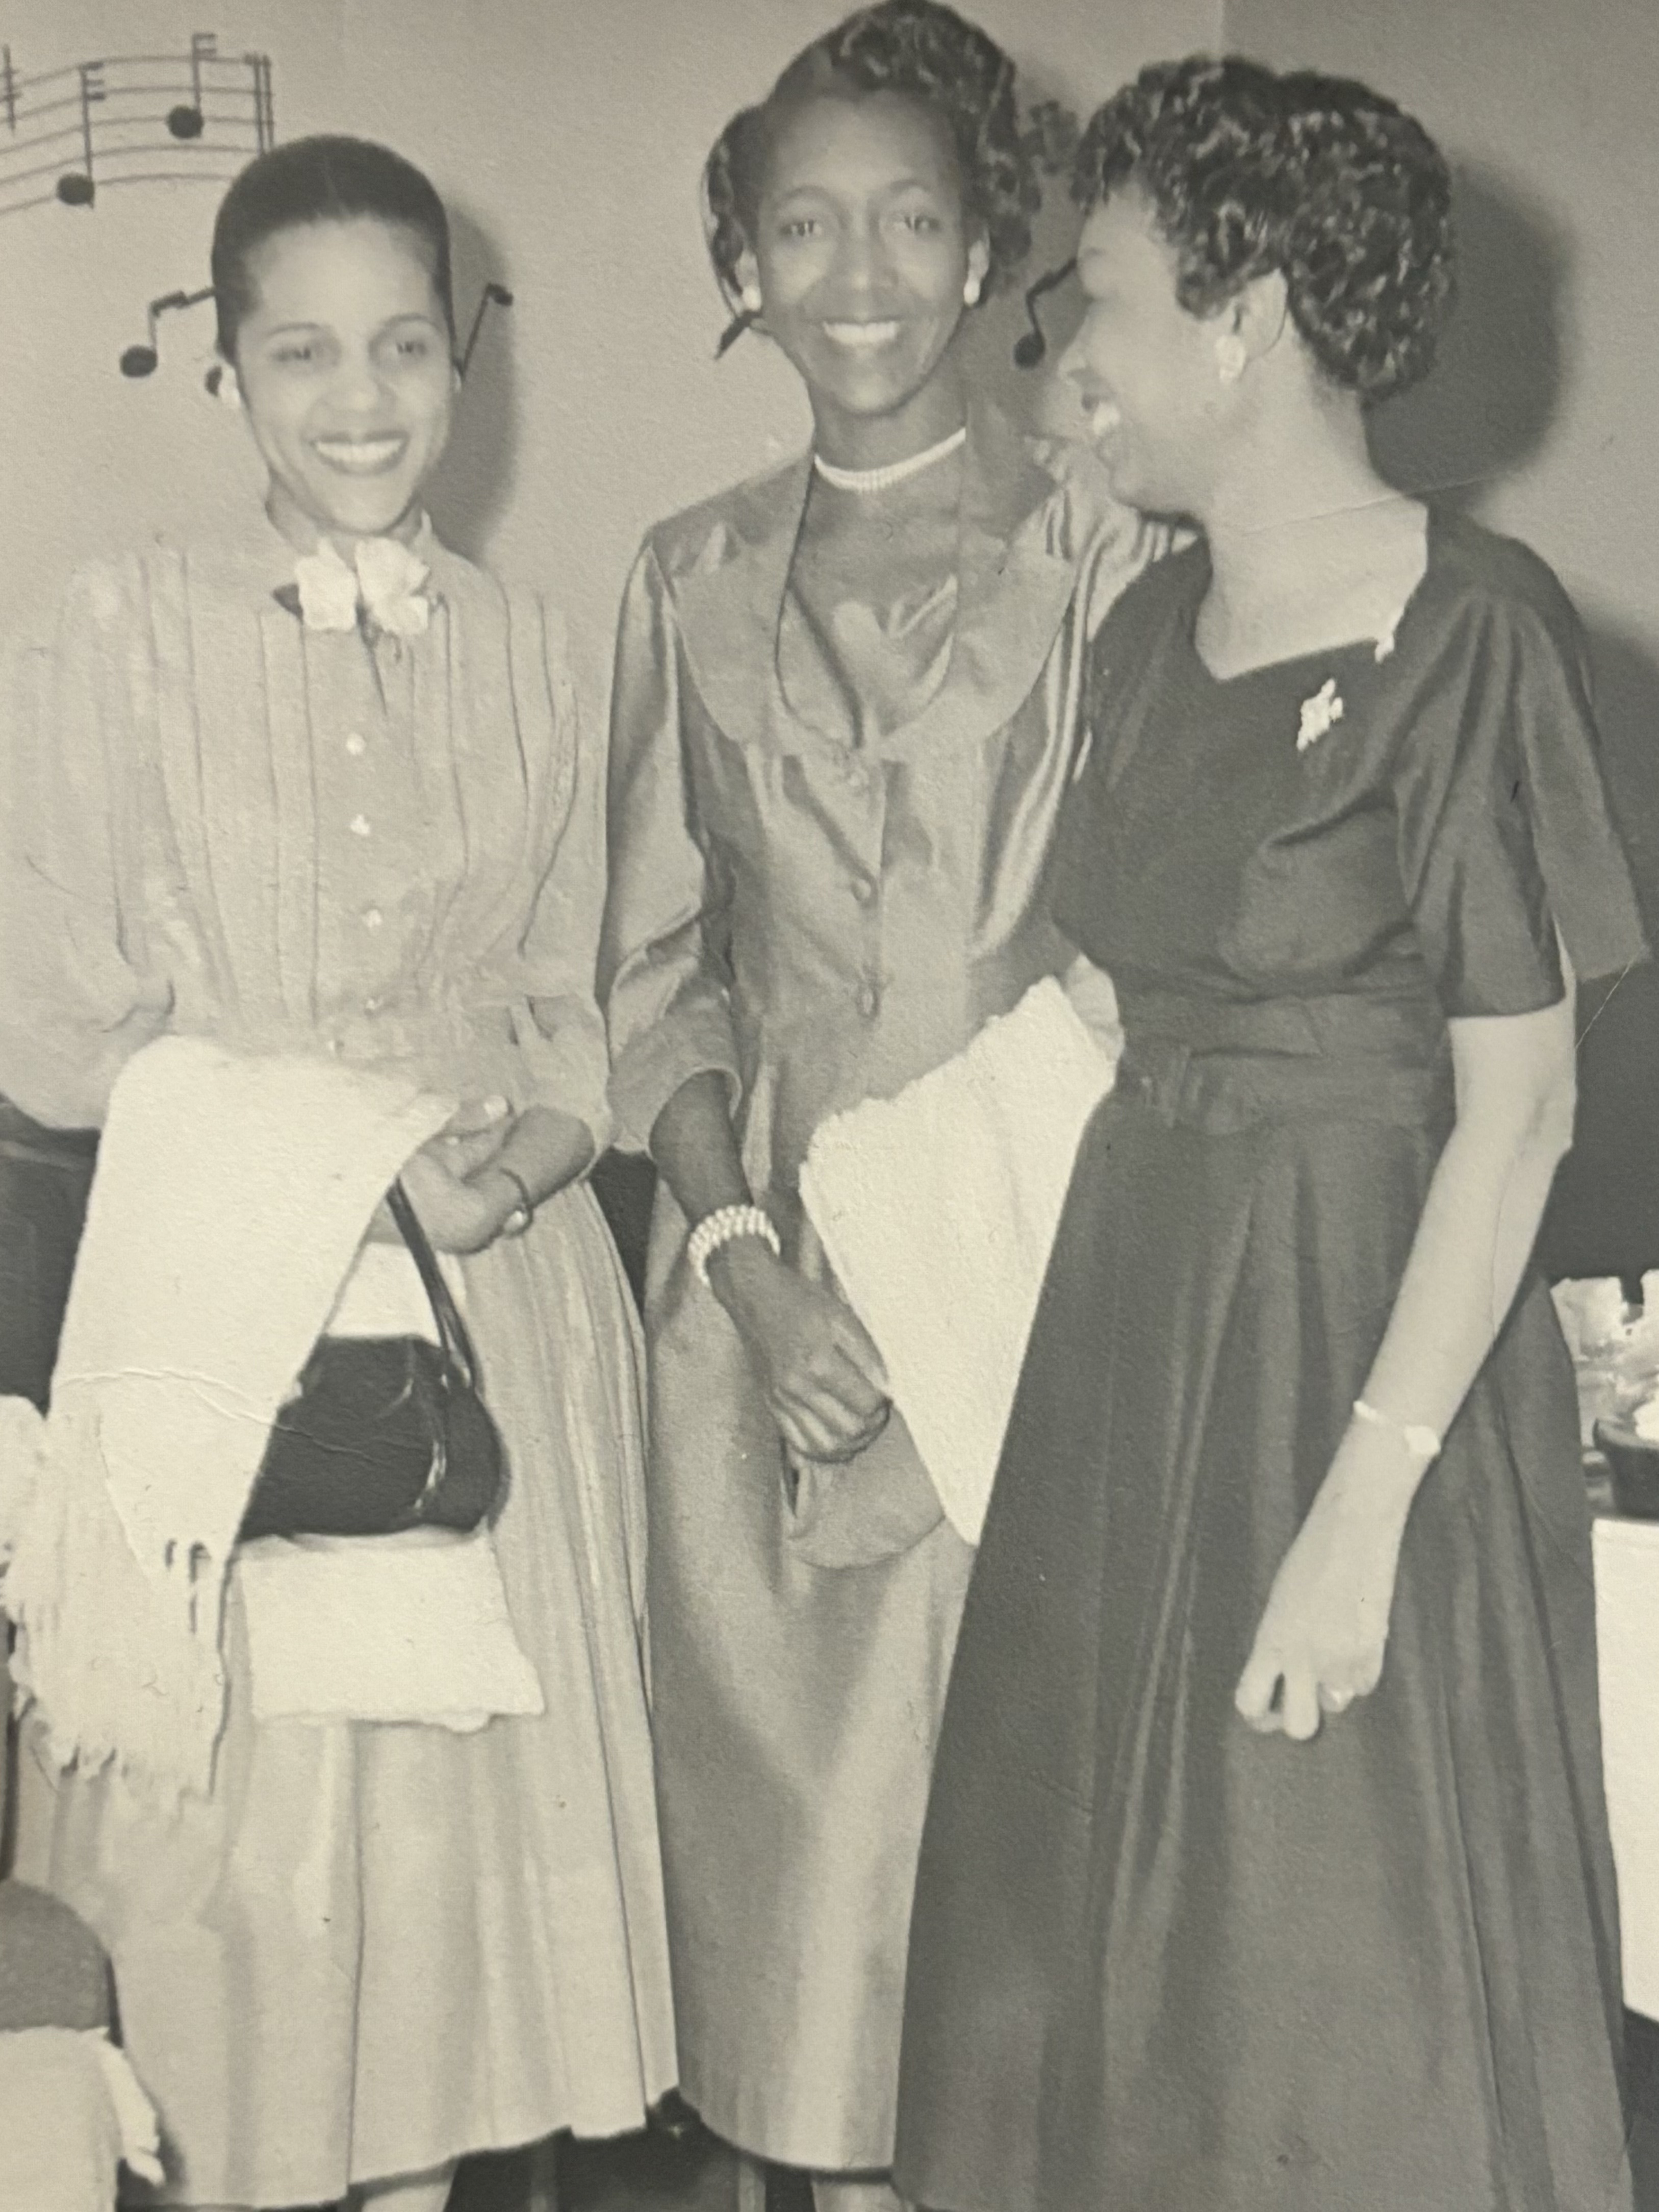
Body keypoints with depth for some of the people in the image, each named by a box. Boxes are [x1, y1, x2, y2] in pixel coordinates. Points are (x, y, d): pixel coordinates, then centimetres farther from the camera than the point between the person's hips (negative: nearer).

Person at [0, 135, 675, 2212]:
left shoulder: (525, 645, 6)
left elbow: (576, 1008, 11)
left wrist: (524, 1150, -10)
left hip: (503, 1302, 3)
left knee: (473, 1793, 9)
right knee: (230, 1837, 1)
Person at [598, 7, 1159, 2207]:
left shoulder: (1102, 560, -2)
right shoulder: (696, 583, 9)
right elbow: (657, 969, 10)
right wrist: (746, 1262, -4)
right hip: (768, 1269, 3)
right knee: (795, 1793, 8)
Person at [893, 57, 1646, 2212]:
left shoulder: (1470, 630, -13)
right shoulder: (1154, 629, 8)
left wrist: (1365, 1504, -19)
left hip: (1370, 1342, -7)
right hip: (1132, 1319, 7)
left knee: (1355, 2014, 5)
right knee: (1101, 1954, 15)